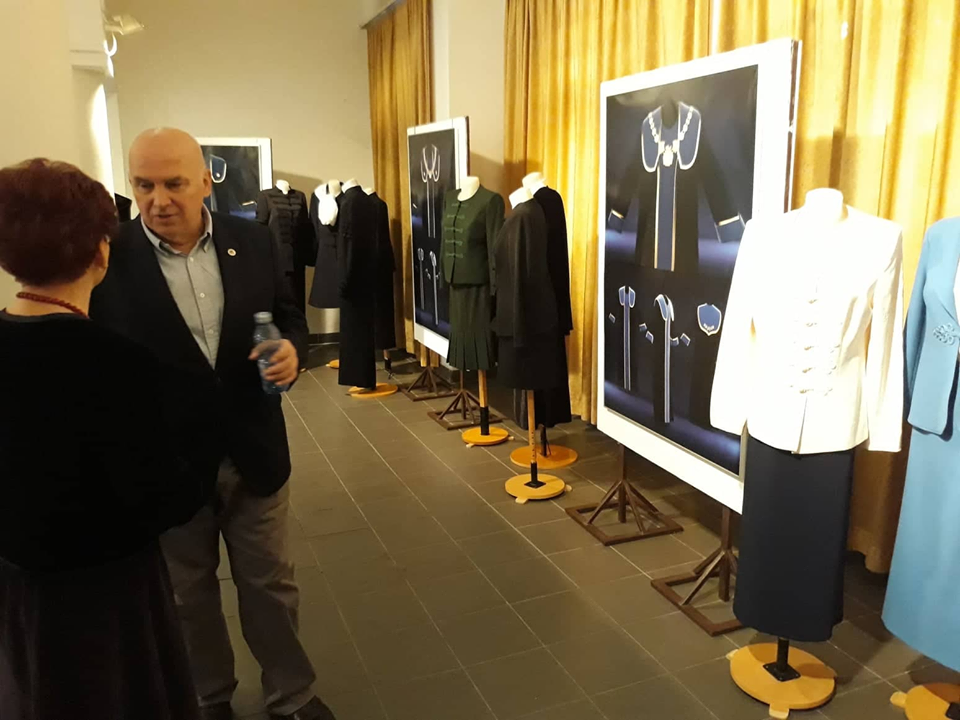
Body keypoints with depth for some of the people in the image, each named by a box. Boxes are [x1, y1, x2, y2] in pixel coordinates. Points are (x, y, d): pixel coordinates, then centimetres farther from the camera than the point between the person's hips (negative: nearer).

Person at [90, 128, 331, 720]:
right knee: (189, 594, 20)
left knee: (271, 584, 17)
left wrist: (292, 350, -16)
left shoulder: (253, 240, -4)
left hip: (253, 452, 2)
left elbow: (290, 316, 6)